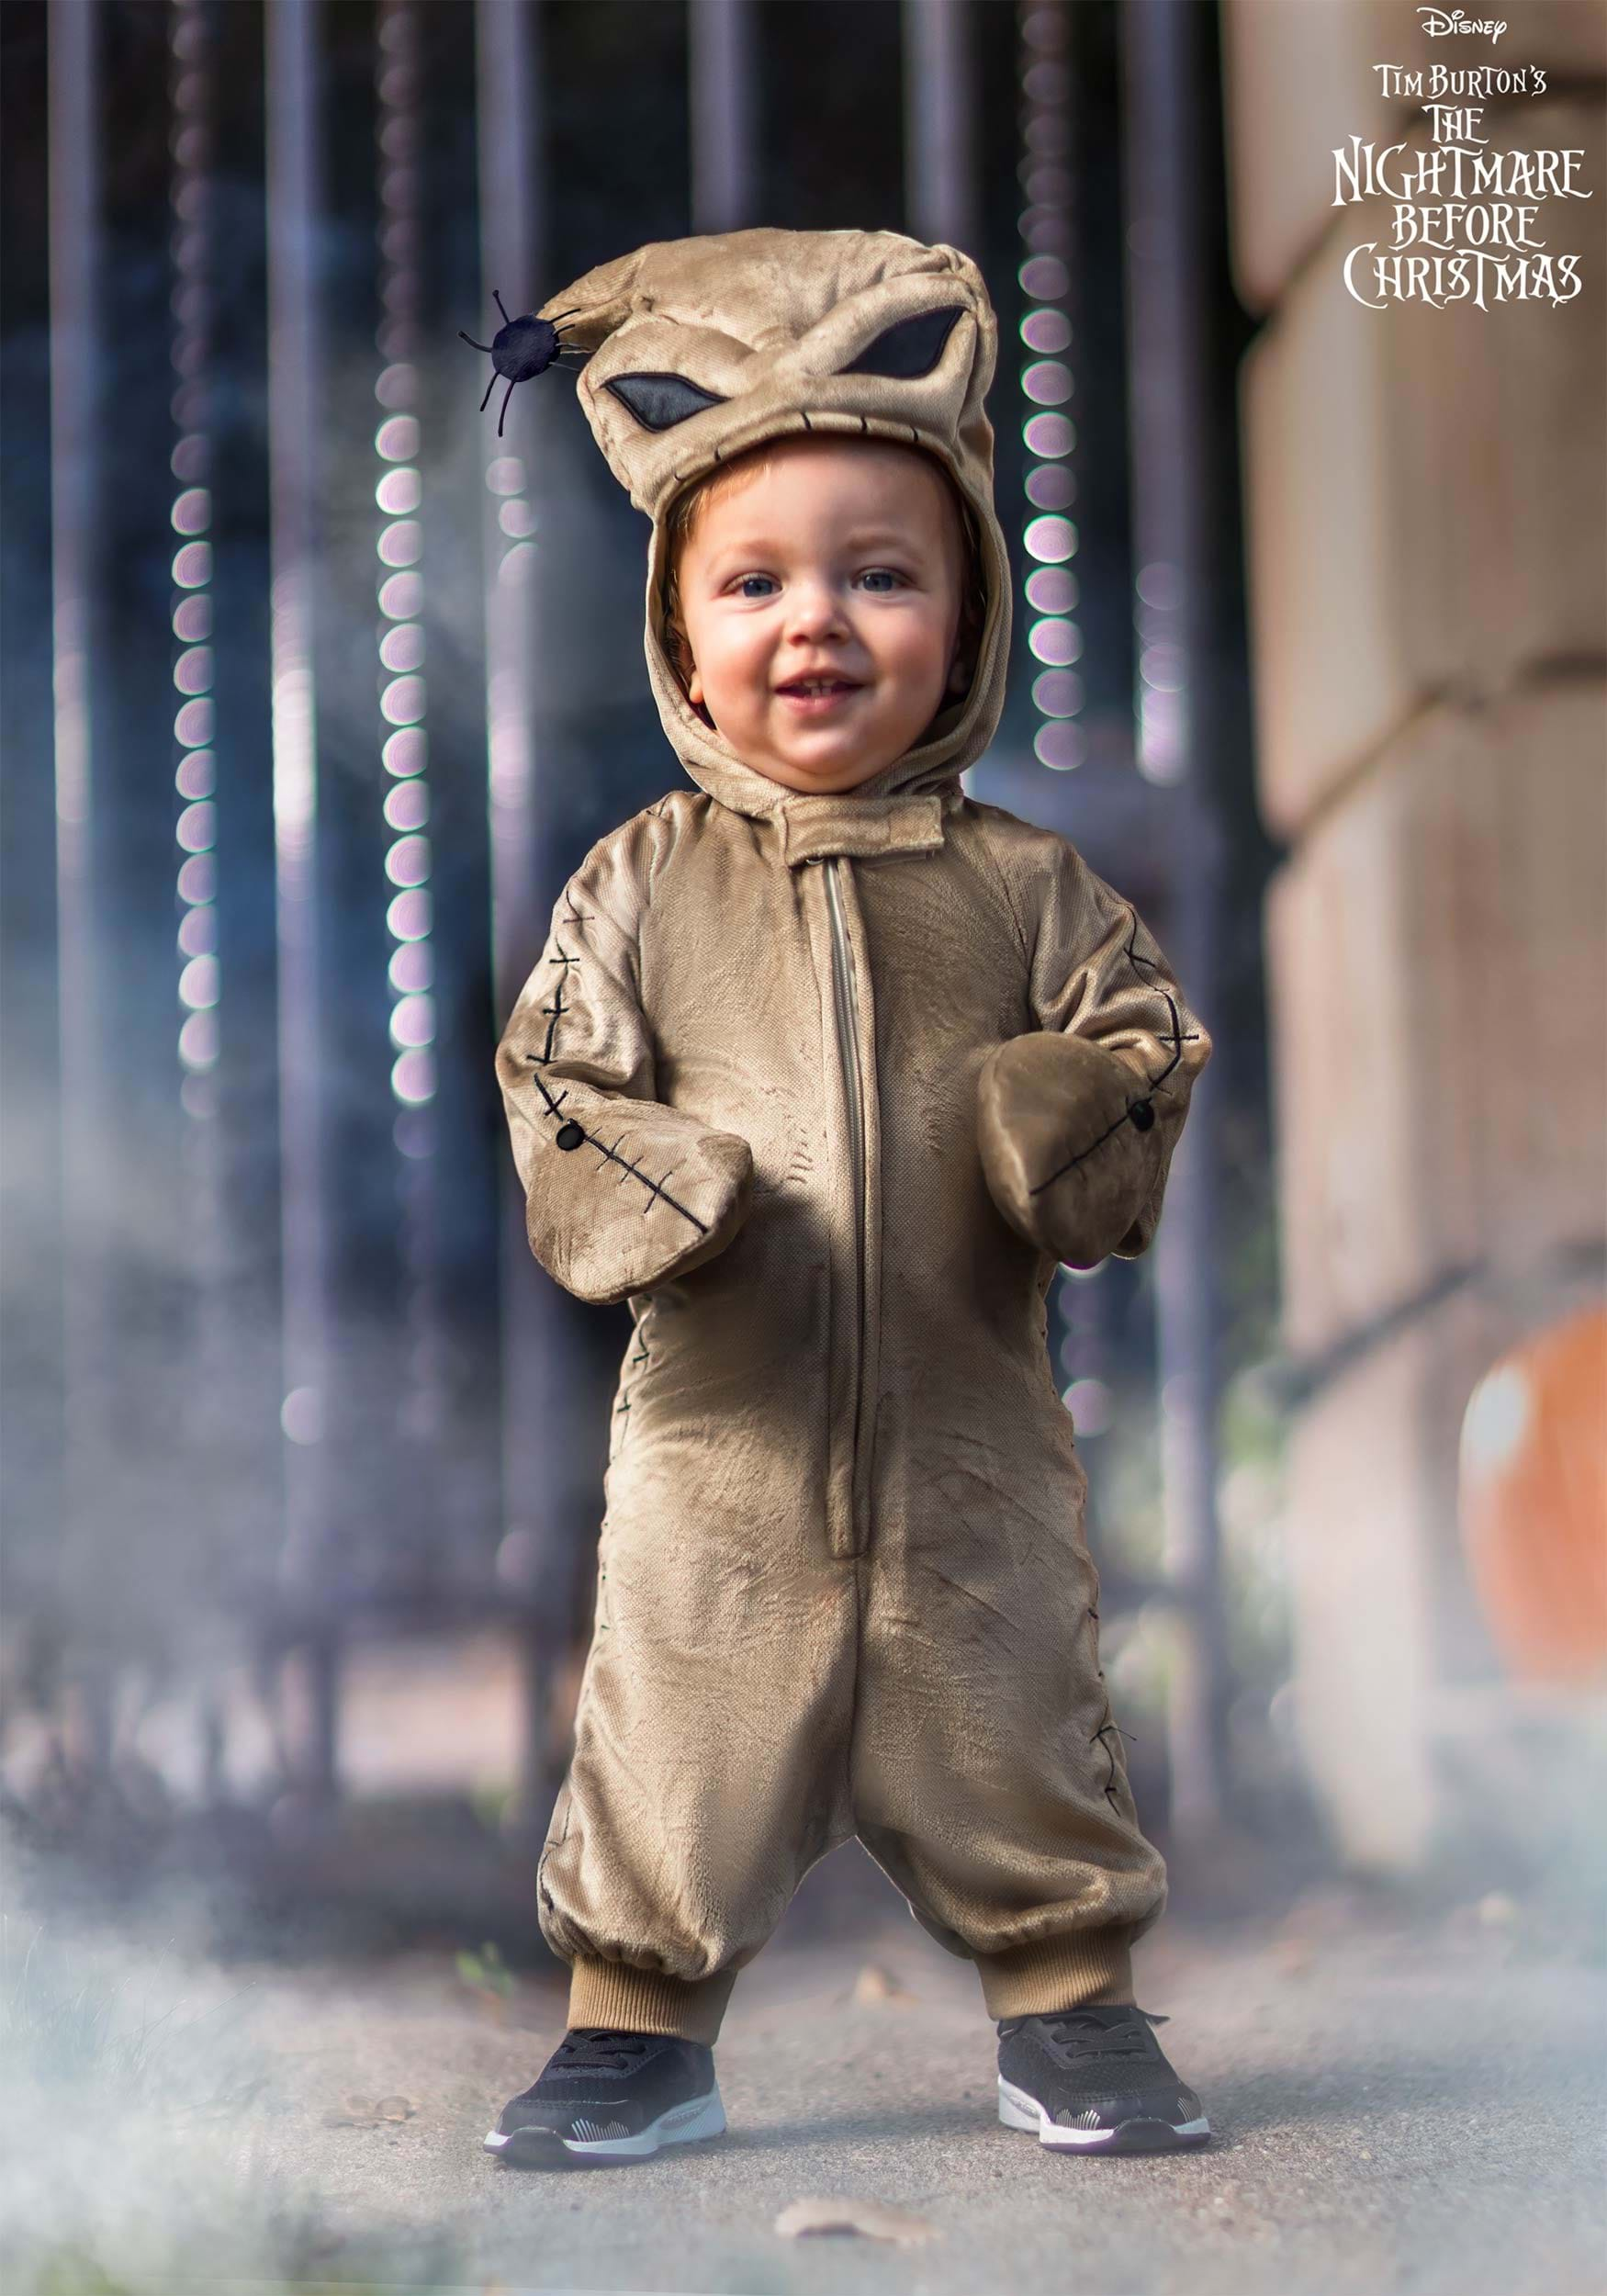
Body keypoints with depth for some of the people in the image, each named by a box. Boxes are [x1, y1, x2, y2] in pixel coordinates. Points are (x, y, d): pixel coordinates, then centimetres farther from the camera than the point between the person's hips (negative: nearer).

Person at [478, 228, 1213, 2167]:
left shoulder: (1031, 892, 0)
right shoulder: (640, 884, 0)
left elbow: (1145, 1068, 2)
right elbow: (554, 1095, 0)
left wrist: (1081, 1127, -20)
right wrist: (641, 1191, -20)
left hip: (973, 1454, 1)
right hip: (717, 1451, 0)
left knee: (1018, 1747, 11)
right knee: (675, 1750, 8)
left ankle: (1069, 2008, 29)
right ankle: (637, 2026, 24)